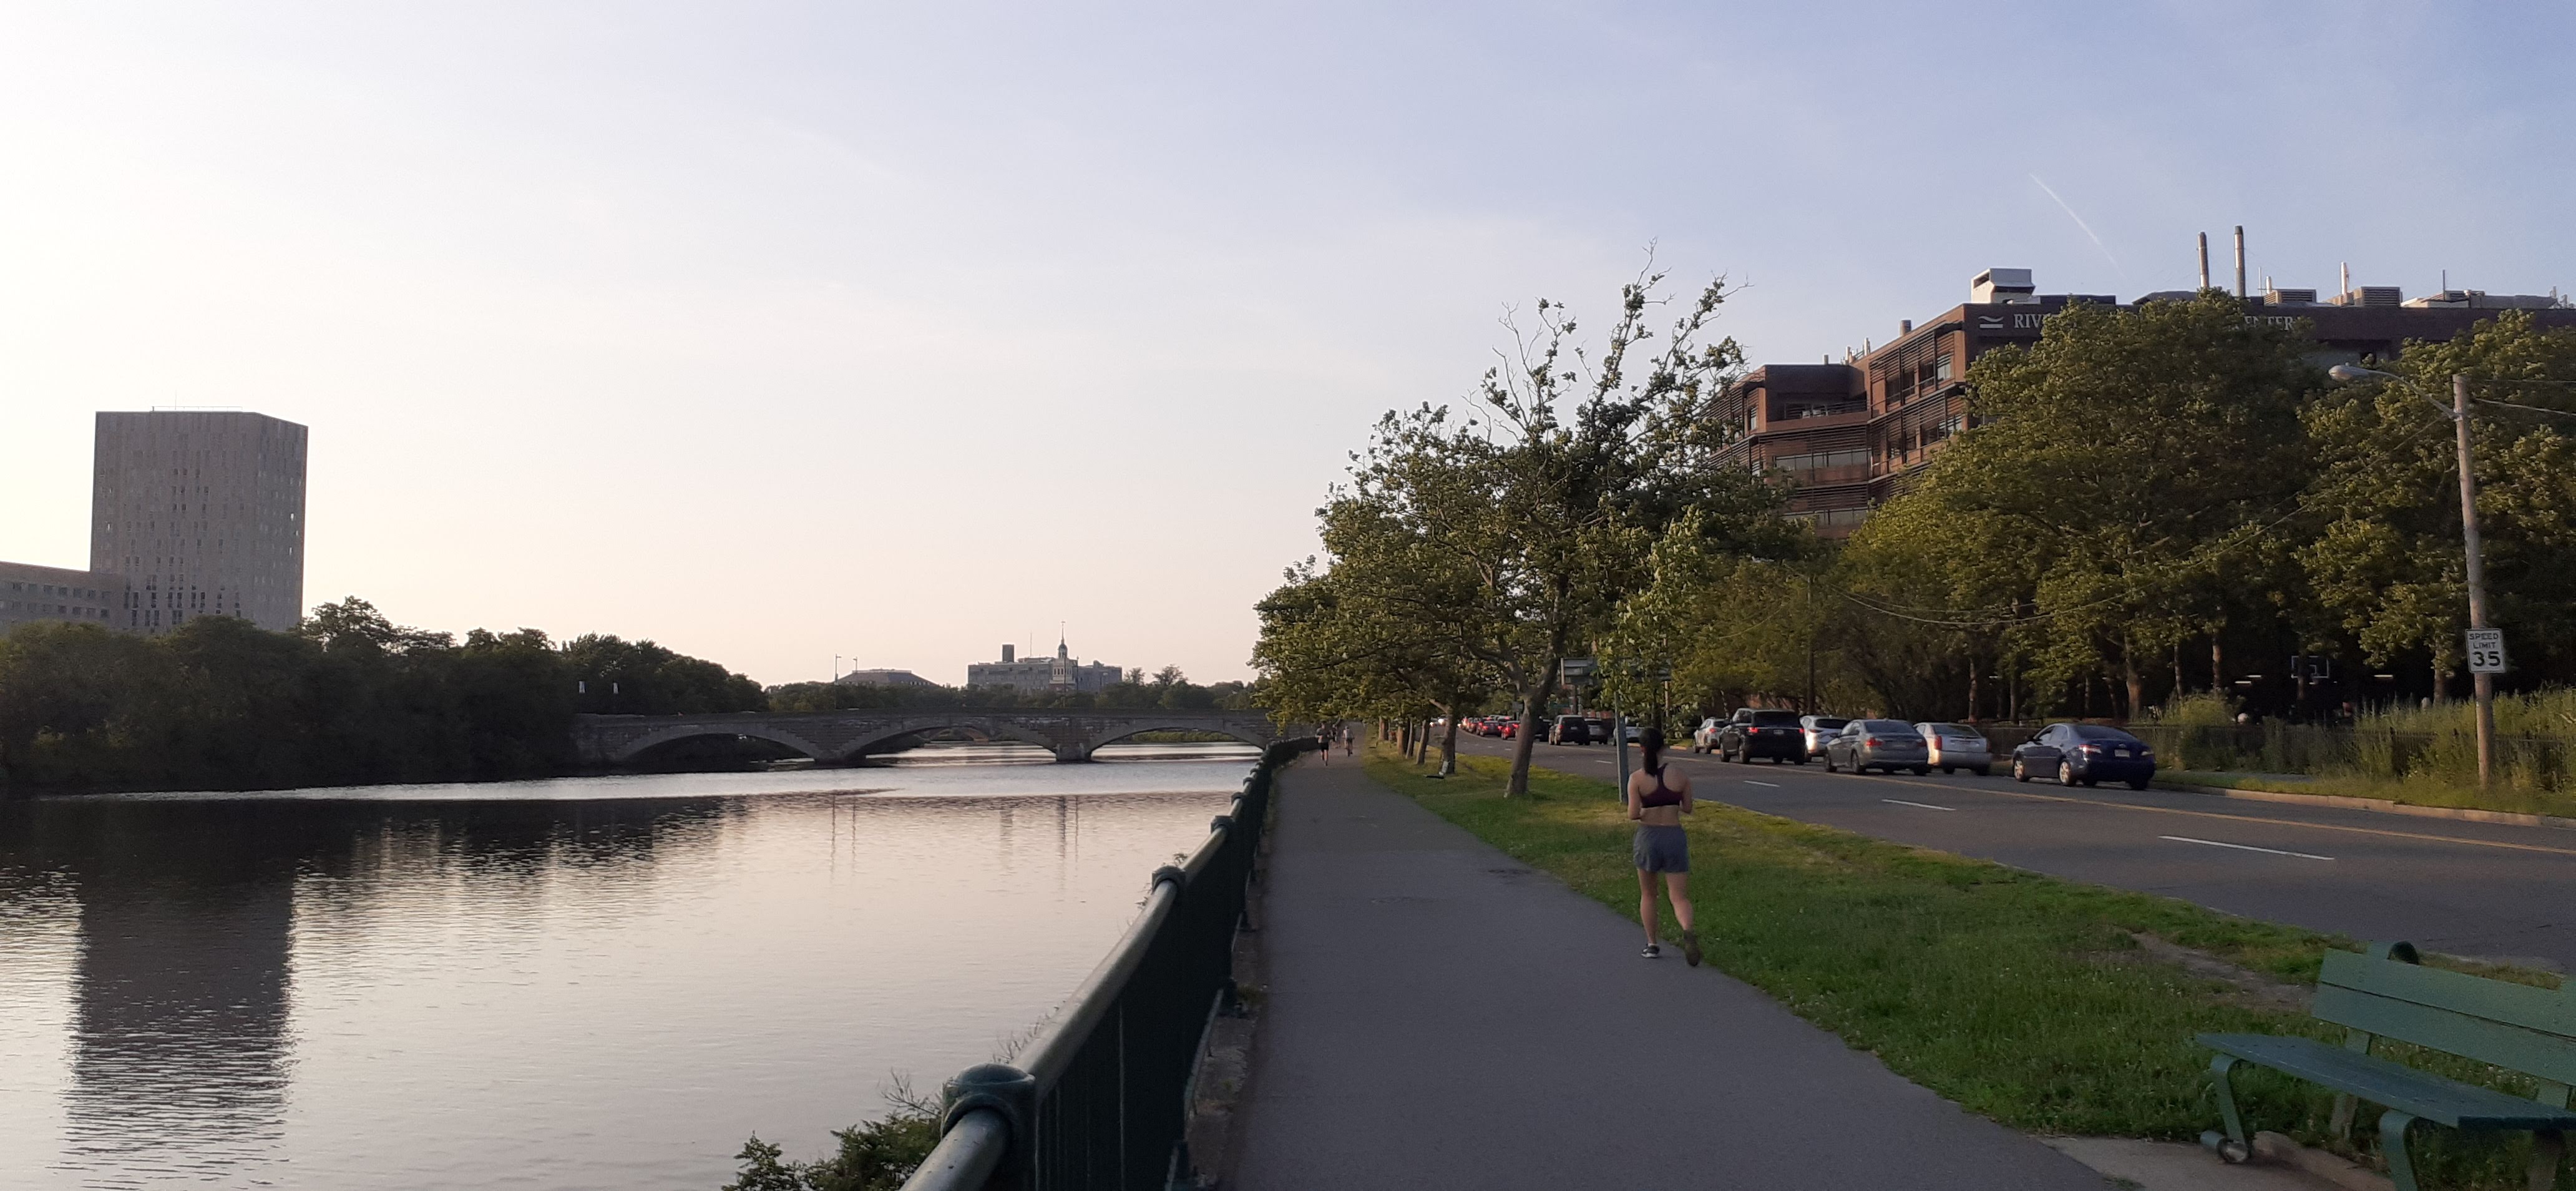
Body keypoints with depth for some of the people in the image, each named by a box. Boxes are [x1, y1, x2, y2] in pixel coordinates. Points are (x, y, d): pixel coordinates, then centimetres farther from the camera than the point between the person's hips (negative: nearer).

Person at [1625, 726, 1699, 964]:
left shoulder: (1637, 779, -9)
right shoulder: (1680, 776, -4)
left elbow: (1633, 814, -14)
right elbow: (1687, 809, 4)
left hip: (1647, 837, -1)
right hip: (1674, 837, 1)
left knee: (1647, 895, 20)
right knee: (1679, 897, 2)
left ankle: (1652, 944, 23)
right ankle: (1688, 930, -27)